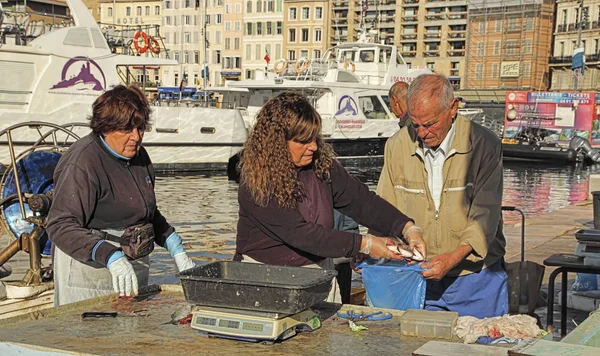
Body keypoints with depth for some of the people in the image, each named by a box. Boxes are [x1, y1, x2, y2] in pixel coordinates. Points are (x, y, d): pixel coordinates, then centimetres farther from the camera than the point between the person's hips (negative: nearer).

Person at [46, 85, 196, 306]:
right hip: (91, 271, -8)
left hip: (135, 266, 8)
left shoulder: (138, 155, 8)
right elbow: (61, 226, -24)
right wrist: (113, 258, -34)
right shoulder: (82, 163, -18)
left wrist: (176, 249, 9)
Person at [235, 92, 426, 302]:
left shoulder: (322, 165, 2)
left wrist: (408, 228, -12)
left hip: (317, 271, 5)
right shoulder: (257, 184, -16)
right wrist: (364, 245, -19)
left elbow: (360, 200, 2)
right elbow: (300, 234, -20)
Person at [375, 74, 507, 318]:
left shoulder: (484, 145, -9)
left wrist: (454, 257, -29)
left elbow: (486, 215, -14)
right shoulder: (397, 145, 0)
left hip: (476, 276, -2)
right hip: (417, 274, 2)